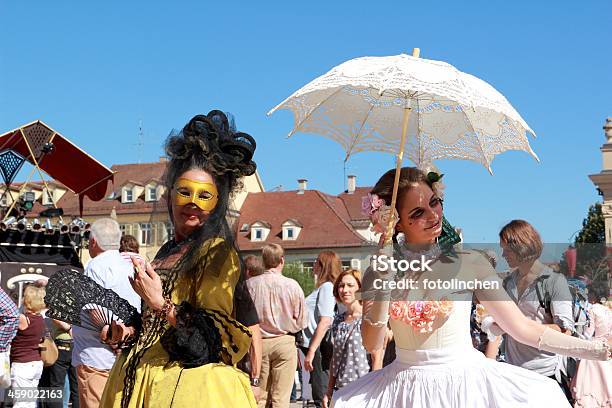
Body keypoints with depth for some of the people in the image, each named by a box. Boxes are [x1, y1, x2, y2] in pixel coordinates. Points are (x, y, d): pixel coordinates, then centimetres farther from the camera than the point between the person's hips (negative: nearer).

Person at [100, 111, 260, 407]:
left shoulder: (216, 252, -13)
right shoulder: (169, 251, 11)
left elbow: (214, 335, -20)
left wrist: (161, 306, -27)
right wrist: (131, 330, 7)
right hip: (143, 381, 8)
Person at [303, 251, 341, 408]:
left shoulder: (327, 286, -12)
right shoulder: (323, 287, 16)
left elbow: (325, 321, -21)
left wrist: (311, 351, -22)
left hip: (320, 347, -10)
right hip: (314, 346, 10)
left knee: (321, 395, -6)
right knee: (320, 394, 14)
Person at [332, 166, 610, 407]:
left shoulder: (467, 263, -5)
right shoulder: (380, 270, 0)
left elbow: (523, 328, -2)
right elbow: (372, 343, -10)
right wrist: (384, 276, -16)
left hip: (465, 382, 0)